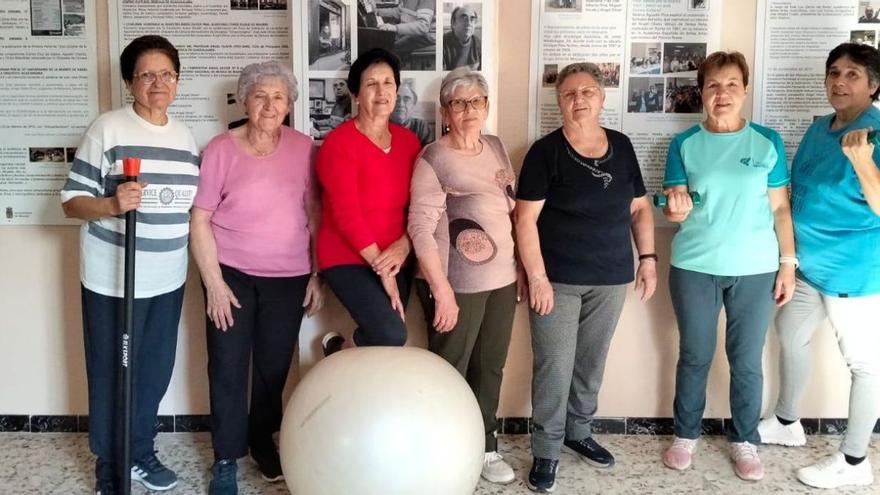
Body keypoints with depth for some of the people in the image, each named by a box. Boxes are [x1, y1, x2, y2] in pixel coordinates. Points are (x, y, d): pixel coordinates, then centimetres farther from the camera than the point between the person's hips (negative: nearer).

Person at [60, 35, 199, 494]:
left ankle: (140, 451, 34)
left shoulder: (185, 135, 8)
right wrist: (111, 204, -28)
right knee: (111, 372, 5)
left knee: (156, 369, 15)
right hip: (112, 278, -5)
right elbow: (72, 202, -11)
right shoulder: (107, 128, -10)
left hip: (167, 279, 6)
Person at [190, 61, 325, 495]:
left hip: (289, 277, 2)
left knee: (274, 366, 11)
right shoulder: (222, 148, -6)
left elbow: (315, 213, 6)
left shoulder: (303, 148, 0)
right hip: (231, 273, -2)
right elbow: (199, 219, -5)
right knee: (228, 368, 4)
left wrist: (318, 274, 4)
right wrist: (213, 282, -10)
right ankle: (225, 459, 19)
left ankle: (262, 441, 33)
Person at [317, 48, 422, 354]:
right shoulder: (340, 142, -11)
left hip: (395, 259, 6)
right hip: (348, 259, -6)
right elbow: (346, 214, -17)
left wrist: (404, 245, -14)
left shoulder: (408, 140, 6)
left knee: (385, 337, 6)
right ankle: (338, 352, 8)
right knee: (392, 336, -20)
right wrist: (381, 267, -17)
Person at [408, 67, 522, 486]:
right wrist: (441, 290, -20)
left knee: (490, 368, 16)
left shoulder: (497, 147, 8)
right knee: (450, 371, 6)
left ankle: (484, 447, 31)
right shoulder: (432, 159, -12)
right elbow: (421, 228, -17)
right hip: (457, 283, -6)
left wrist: (522, 267, 13)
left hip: (502, 278, 6)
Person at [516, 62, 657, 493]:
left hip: (611, 278, 5)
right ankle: (546, 450, 12)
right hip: (558, 279, -4)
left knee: (592, 362, 15)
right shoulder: (546, 151, -8)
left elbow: (639, 207, 13)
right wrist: (537, 277, -16)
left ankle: (578, 431, 34)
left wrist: (648, 257, 5)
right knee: (554, 366, -1)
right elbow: (525, 219, -11)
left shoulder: (621, 147, 6)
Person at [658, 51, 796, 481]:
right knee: (694, 356, 10)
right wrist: (676, 209, -22)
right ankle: (685, 435, 26)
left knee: (747, 361, 7)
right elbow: (672, 209, 1)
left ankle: (744, 441, 25)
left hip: (755, 270, 0)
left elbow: (780, 208, 4)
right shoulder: (684, 144, 1)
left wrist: (788, 263, -1)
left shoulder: (768, 142, 2)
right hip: (694, 268, 0)